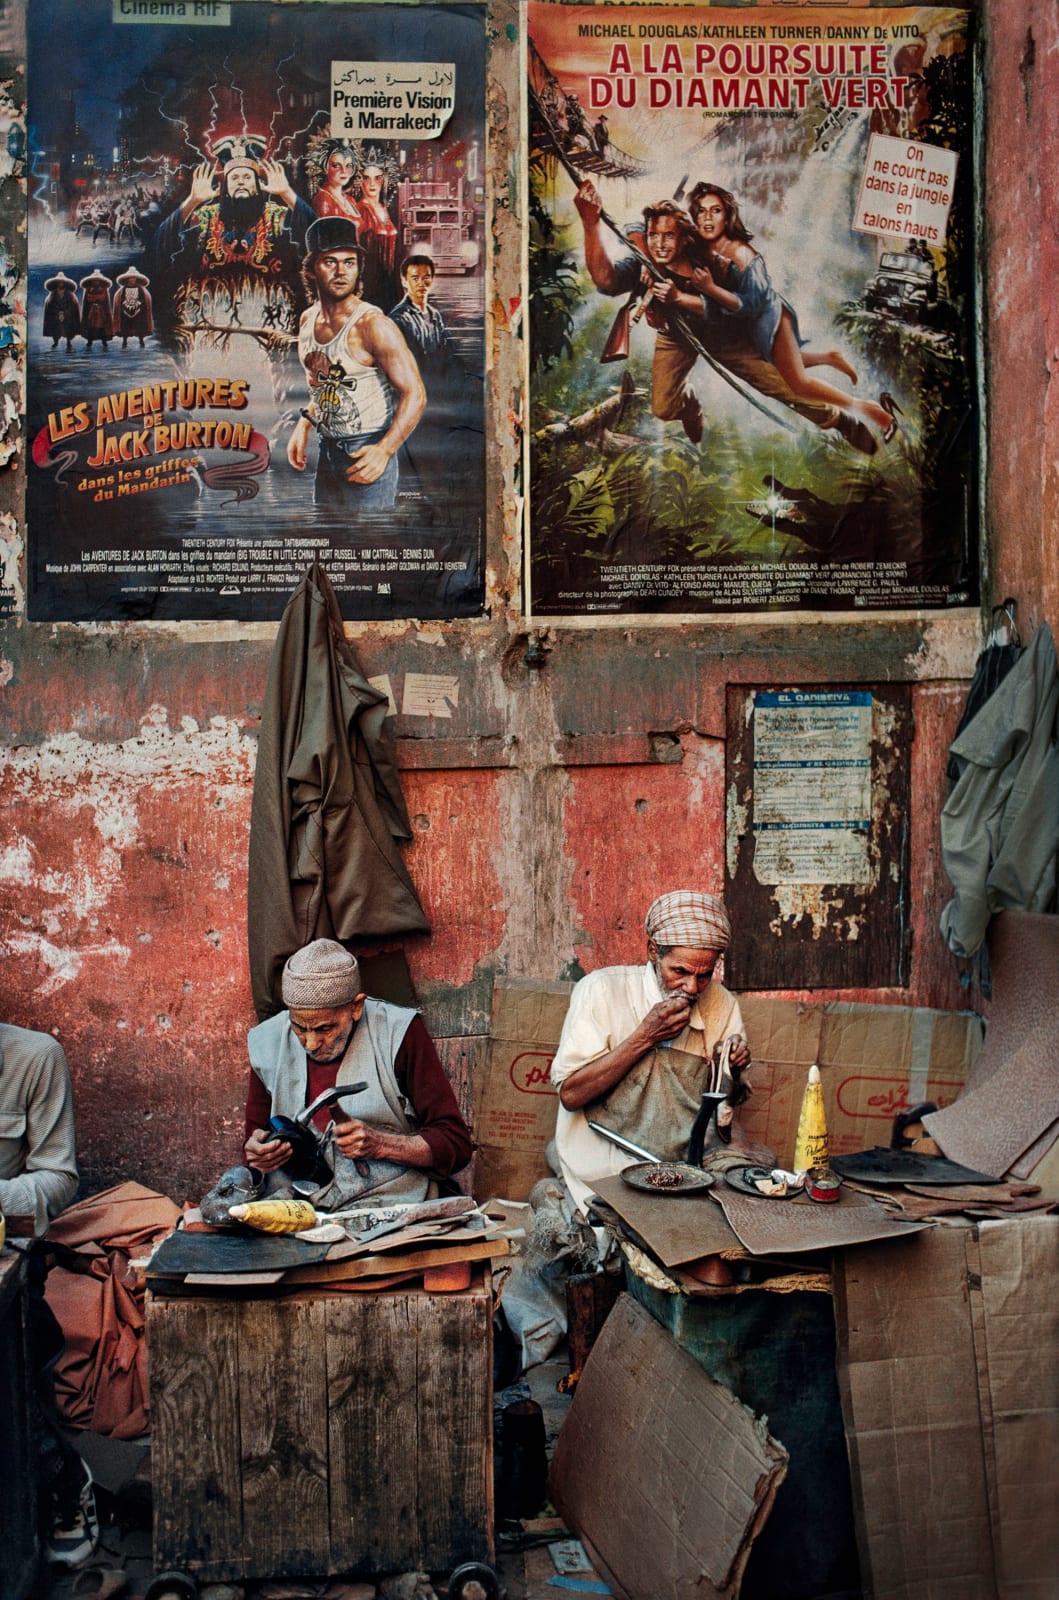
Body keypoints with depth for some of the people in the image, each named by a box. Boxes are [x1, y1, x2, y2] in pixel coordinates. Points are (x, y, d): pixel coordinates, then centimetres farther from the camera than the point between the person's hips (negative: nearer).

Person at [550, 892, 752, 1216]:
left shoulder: (721, 1004, 5)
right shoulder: (602, 991, -8)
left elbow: (721, 1113, 13)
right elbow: (570, 1095, -15)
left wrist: (731, 1068, -9)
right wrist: (645, 1037, -18)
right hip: (605, 1174, -4)